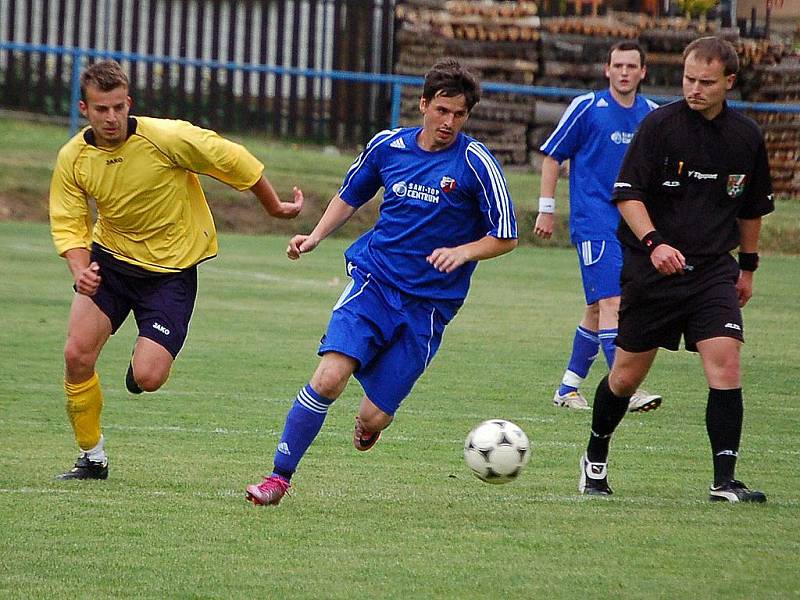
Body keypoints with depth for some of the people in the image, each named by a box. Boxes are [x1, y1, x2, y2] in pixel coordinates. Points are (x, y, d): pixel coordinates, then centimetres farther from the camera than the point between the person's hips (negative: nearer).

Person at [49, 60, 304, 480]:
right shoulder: (72, 158, -10)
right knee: (77, 354, -12)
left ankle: (142, 363, 27)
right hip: (109, 259, 3)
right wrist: (80, 271, -26)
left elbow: (231, 159, -11)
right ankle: (92, 458, 8)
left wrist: (275, 207, 1)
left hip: (171, 268, -3)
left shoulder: (166, 137, -22)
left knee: (148, 378, -15)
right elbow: (68, 225, -6)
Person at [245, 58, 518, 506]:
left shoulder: (476, 163, -8)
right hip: (373, 280, 2)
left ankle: (370, 424, 35)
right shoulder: (387, 146, 4)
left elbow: (506, 237, -2)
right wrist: (316, 236, 7)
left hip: (427, 304, -2)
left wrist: (464, 251, -20)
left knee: (373, 419, -4)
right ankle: (280, 476, -10)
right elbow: (351, 196, 22)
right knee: (330, 377, -23)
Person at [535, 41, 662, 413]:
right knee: (611, 302, -17)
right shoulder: (586, 107, -5)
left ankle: (568, 388, 22)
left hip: (632, 225, 6)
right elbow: (552, 156, 1)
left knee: (598, 309, 11)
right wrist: (546, 210, -3)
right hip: (593, 222, -6)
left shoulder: (652, 115, 9)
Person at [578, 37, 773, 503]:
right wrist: (654, 243, -25)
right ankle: (596, 459, 31)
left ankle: (725, 481, -13)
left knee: (725, 361, -16)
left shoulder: (747, 137, 4)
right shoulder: (660, 125, -8)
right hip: (651, 268, -2)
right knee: (628, 375, 5)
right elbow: (627, 194, -11)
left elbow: (752, 208, 19)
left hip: (713, 270, 2)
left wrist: (748, 266, 22)